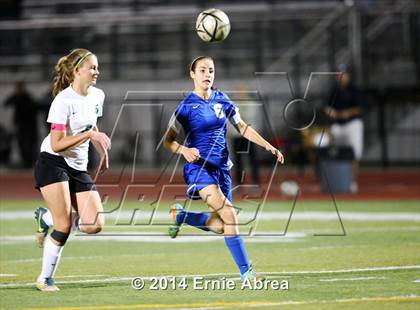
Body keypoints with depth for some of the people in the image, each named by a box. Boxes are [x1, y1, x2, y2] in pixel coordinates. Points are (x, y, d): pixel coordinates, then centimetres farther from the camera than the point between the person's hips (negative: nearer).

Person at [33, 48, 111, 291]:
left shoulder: (97, 96, 7)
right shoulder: (64, 101, -16)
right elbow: (57, 144, -20)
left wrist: (103, 151, 18)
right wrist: (89, 134, -25)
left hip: (79, 168, 7)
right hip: (53, 163, -7)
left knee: (94, 225, -10)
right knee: (65, 226, -15)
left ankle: (47, 217, 17)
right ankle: (45, 279, 2)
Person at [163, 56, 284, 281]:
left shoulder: (222, 101, 7)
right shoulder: (187, 106, -6)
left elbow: (242, 127, 16)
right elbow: (168, 141, -2)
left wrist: (268, 146, 5)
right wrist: (184, 150, -22)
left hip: (222, 168, 6)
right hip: (199, 167, -6)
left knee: (221, 225, 5)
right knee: (228, 213, -24)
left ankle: (181, 216, 32)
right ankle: (245, 271, -23)